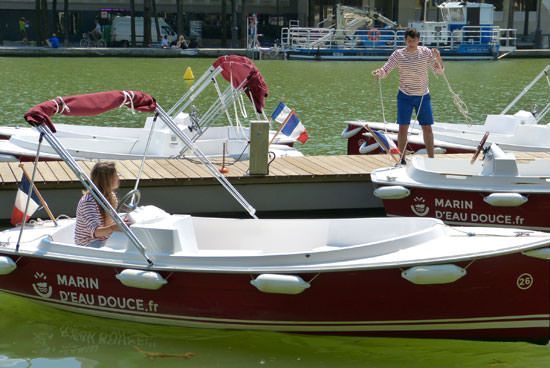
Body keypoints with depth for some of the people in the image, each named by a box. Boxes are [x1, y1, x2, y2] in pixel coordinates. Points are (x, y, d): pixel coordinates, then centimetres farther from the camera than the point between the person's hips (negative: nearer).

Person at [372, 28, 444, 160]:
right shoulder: (398, 54, -6)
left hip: (423, 96, 1)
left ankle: (431, 159, 12)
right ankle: (402, 159, 6)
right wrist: (378, 72, -32)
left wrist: (438, 58, -22)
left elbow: (439, 71, -2)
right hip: (405, 96, -1)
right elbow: (385, 70, -8)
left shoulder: (426, 52, -2)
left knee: (427, 127, 3)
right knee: (403, 127, -3)